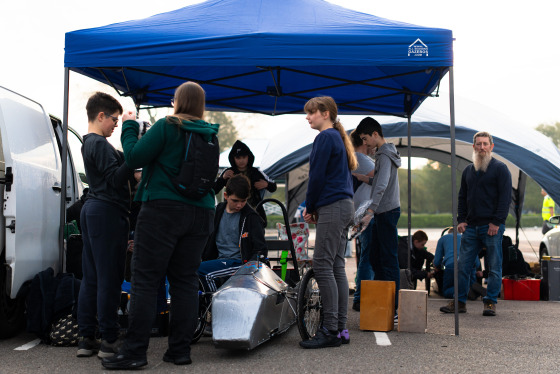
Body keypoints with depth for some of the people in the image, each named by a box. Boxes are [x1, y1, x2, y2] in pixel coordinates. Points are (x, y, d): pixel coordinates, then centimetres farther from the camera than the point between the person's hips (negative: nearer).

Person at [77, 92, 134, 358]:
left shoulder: (88, 144, 20)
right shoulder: (100, 144, -10)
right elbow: (116, 179, -17)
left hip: (92, 210, 10)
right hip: (108, 210, -10)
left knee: (91, 278, 9)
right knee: (110, 277, -7)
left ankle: (86, 338, 12)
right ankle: (109, 340, -4)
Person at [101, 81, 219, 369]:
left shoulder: (167, 126, -6)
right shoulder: (210, 135, 12)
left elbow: (134, 157, -7)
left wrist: (129, 126, 8)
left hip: (163, 209, -6)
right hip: (200, 213, 6)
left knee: (145, 279, -2)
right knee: (185, 279, 8)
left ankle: (134, 351, -2)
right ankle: (180, 349, 10)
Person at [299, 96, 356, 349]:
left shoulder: (326, 137, -8)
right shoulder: (337, 137, 22)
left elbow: (317, 175, -13)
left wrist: (310, 206, -1)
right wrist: (314, 208, 16)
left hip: (332, 206, -10)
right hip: (344, 205, 10)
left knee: (323, 266, -11)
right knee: (336, 267, 8)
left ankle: (330, 331, -11)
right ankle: (340, 329, 10)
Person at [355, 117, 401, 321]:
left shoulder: (385, 155, -14)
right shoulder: (384, 153, 17)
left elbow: (382, 185, -28)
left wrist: (370, 210, -35)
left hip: (387, 212, -10)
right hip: (382, 213, 10)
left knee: (389, 260, -8)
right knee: (375, 258, 14)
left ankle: (393, 310, -5)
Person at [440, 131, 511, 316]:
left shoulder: (500, 168, 0)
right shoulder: (468, 170, 16)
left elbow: (505, 197, -6)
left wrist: (496, 222, -13)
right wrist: (461, 219, 8)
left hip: (492, 227, -5)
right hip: (471, 226, 5)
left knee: (494, 266, 0)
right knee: (463, 265, 4)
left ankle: (490, 302, 9)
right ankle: (459, 301, 11)